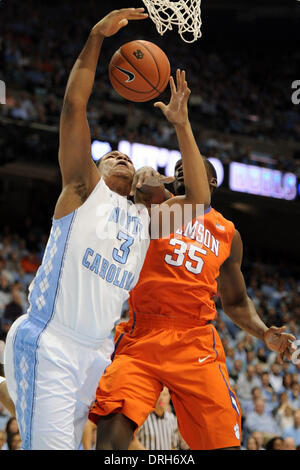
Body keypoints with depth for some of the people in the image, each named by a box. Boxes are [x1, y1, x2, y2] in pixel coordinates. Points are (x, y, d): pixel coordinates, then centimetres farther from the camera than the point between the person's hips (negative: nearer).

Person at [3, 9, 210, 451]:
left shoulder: (146, 217, 19)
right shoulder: (84, 190, 5)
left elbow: (200, 200, 8)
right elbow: (73, 105, -4)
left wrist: (181, 126, 5)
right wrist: (96, 37, -10)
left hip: (98, 351, 6)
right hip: (49, 344, -6)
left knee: (71, 443, 9)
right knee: (51, 446, -16)